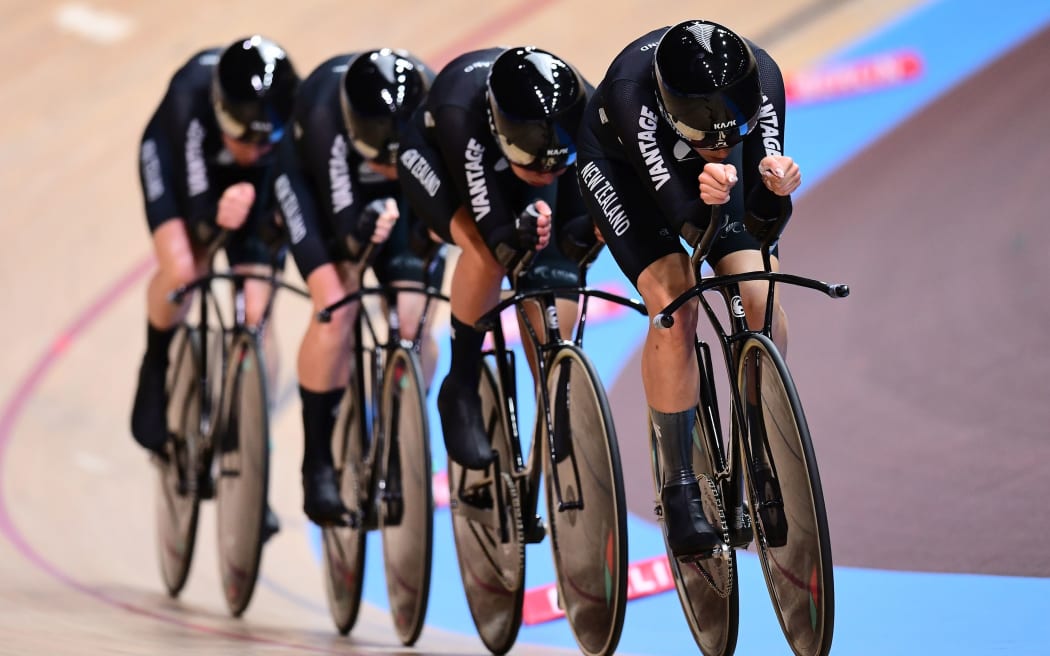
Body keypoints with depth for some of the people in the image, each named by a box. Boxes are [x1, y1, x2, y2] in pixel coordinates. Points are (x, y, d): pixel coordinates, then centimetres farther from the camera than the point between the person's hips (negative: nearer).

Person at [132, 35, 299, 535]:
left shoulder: (297, 114, -37)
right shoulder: (191, 99, -41)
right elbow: (199, 215, -38)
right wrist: (218, 216, -59)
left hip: (260, 181, 2)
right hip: (179, 156, -1)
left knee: (255, 315, -9)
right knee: (182, 270, -29)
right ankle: (156, 373, 3)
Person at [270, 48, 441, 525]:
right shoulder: (327, 114, -39)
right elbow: (347, 235, -36)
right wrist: (366, 228, -57)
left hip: (399, 189, 3)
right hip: (315, 176, -2)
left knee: (412, 320, -12)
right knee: (336, 307, -22)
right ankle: (318, 464, -9)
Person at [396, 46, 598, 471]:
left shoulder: (585, 108, -35)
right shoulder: (463, 114, -44)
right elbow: (497, 239, -39)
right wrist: (521, 233, -61)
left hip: (511, 168, 4)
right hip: (436, 157, -3)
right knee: (486, 248, -35)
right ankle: (461, 391, -14)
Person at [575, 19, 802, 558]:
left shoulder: (762, 77, -34)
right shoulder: (632, 87, -42)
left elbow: (768, 213, -31)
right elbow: (684, 218, -42)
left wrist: (776, 189, -53)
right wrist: (709, 201, -63)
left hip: (706, 168, 3)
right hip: (620, 162, -3)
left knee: (762, 303, -13)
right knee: (675, 310, -22)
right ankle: (680, 490, -9)